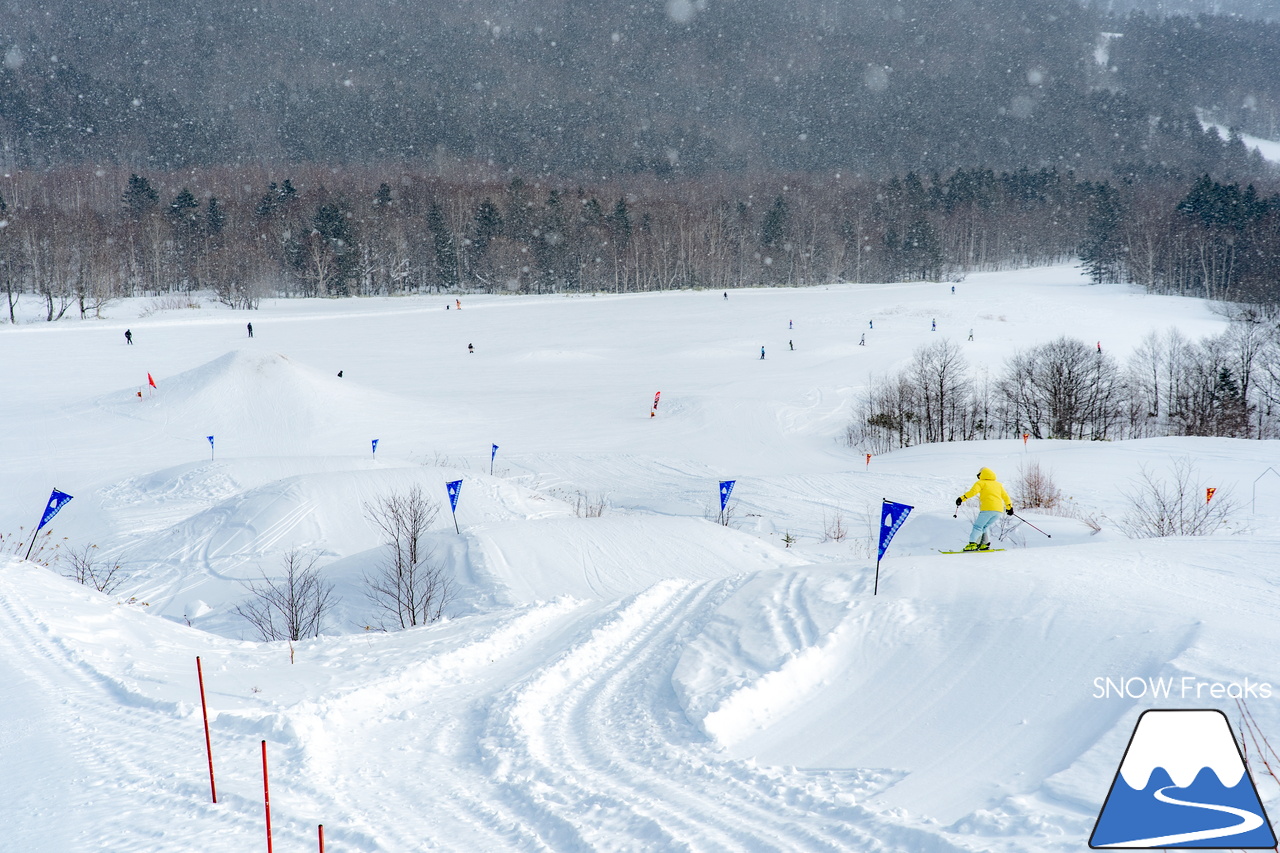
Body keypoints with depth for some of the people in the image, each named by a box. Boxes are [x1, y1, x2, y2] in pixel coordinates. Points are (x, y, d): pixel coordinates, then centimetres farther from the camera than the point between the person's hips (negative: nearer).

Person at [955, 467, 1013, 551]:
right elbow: (1005, 496, 29)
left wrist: (962, 498, -11)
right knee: (985, 527, 18)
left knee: (978, 526, -3)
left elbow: (973, 491, -8)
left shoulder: (981, 483, 9)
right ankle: (985, 544, 7)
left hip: (988, 509, -6)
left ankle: (972, 544, -17)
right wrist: (1009, 507, 39)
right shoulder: (998, 484, 26)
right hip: (999, 510, 6)